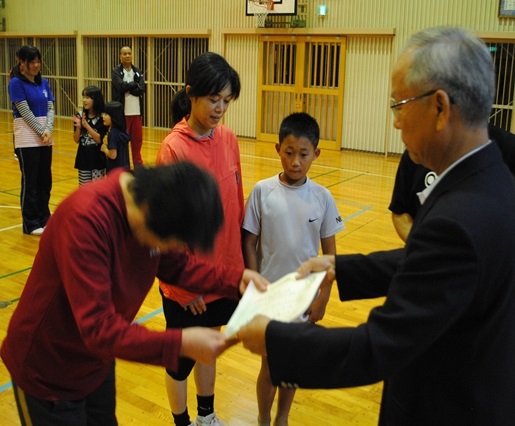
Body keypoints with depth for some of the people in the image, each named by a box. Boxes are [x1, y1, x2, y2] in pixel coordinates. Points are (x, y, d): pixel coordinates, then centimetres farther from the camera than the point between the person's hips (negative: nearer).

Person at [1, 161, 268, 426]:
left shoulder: (149, 201, -13)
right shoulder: (85, 218, -35)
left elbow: (176, 266, 1)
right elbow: (98, 328, -37)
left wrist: (235, 278, -12)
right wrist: (179, 344, -42)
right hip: (46, 373, -6)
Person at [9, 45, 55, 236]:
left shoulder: (43, 82, 10)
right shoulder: (16, 83, -8)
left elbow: (50, 108, 4)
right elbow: (25, 111, -13)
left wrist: (48, 130, -11)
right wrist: (41, 132, -13)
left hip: (45, 138, 6)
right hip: (27, 139, -6)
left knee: (45, 179, 10)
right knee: (30, 181, 0)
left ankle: (44, 218, 22)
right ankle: (31, 224, 10)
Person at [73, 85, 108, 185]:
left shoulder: (102, 118, -9)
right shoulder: (79, 116, -1)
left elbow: (99, 139, -15)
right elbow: (76, 140, 0)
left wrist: (86, 125, -24)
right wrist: (78, 127, -18)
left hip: (98, 158, -3)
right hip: (83, 158, 3)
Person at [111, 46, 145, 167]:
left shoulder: (138, 72, 9)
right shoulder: (116, 71, 0)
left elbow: (142, 89, -6)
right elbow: (121, 86, -18)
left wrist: (127, 87, -12)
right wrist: (135, 84, -6)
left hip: (136, 112, 3)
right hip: (122, 112, -3)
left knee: (137, 139, 8)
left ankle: (137, 163, 21)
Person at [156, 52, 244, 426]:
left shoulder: (229, 139, -1)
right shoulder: (173, 148, -19)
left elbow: (236, 202, 6)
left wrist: (240, 262, 8)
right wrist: (183, 283, -12)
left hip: (224, 271, 6)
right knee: (181, 356, 14)